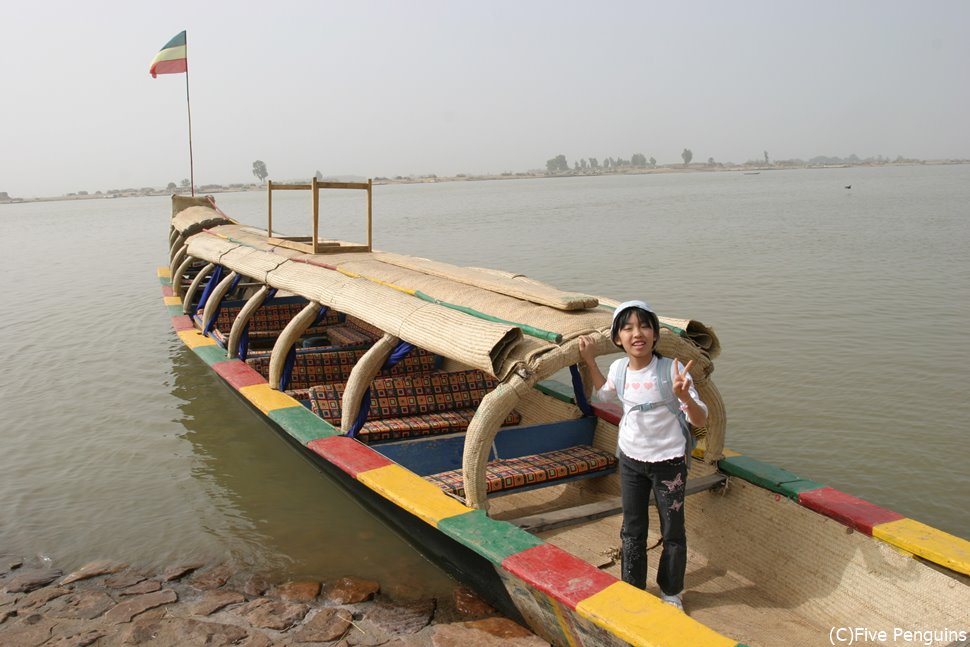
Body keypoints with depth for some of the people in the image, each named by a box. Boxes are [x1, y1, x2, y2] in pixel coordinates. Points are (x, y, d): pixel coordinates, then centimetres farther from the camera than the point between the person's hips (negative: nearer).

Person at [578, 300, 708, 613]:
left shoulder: (671, 370, -22)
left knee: (672, 532, 13)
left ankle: (671, 593, 34)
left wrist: (684, 395, -42)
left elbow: (701, 420, -23)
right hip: (630, 459, 4)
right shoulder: (618, 368, -9)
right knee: (632, 530, 16)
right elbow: (603, 394, 16)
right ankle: (632, 589, 35)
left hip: (668, 461, -4)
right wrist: (590, 361, 6)